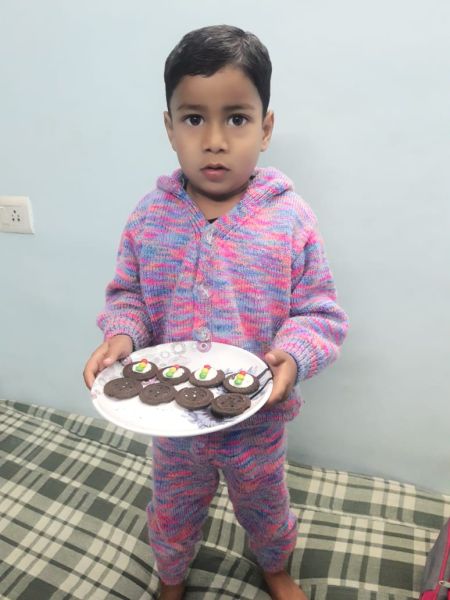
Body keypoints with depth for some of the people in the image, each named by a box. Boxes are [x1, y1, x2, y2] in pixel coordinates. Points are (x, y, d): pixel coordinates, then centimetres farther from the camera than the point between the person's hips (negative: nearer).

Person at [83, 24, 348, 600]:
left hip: (258, 419, -1)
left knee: (265, 508, 29)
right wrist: (122, 335, -21)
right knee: (173, 512, 28)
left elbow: (321, 313, -12)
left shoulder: (290, 219, -18)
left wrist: (293, 355, -31)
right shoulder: (150, 217, -12)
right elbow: (127, 295, -1)